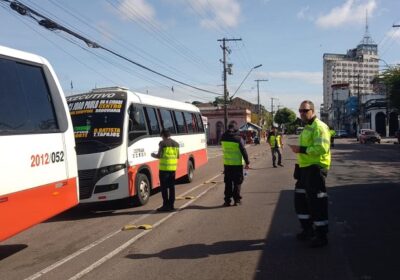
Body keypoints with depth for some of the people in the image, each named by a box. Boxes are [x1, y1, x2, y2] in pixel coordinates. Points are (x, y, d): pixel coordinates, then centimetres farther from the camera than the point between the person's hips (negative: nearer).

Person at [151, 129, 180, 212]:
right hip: (173, 167, 6)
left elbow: (159, 155, -11)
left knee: (164, 187, 0)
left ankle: (166, 205, 0)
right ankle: (171, 205, 14)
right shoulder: (176, 143, 11)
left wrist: (154, 155, 9)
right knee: (171, 187, 12)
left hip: (164, 167, -6)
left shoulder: (162, 143, -8)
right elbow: (177, 156, 13)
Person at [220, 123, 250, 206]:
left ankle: (227, 200, 11)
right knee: (237, 182, 8)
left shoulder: (223, 138, -1)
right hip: (237, 164, -3)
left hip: (227, 163, 3)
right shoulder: (238, 138, -12)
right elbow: (243, 151, -11)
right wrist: (247, 162, -4)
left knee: (228, 183, 11)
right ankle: (236, 199, 9)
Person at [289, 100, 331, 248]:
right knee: (300, 199, 17)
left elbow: (321, 148, -27)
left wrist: (301, 149, -24)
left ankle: (321, 236, 9)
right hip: (305, 169, 10)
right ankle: (308, 230, 31)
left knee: (316, 202, -3)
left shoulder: (319, 127, -14)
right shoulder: (307, 128, 17)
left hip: (316, 169, -10)